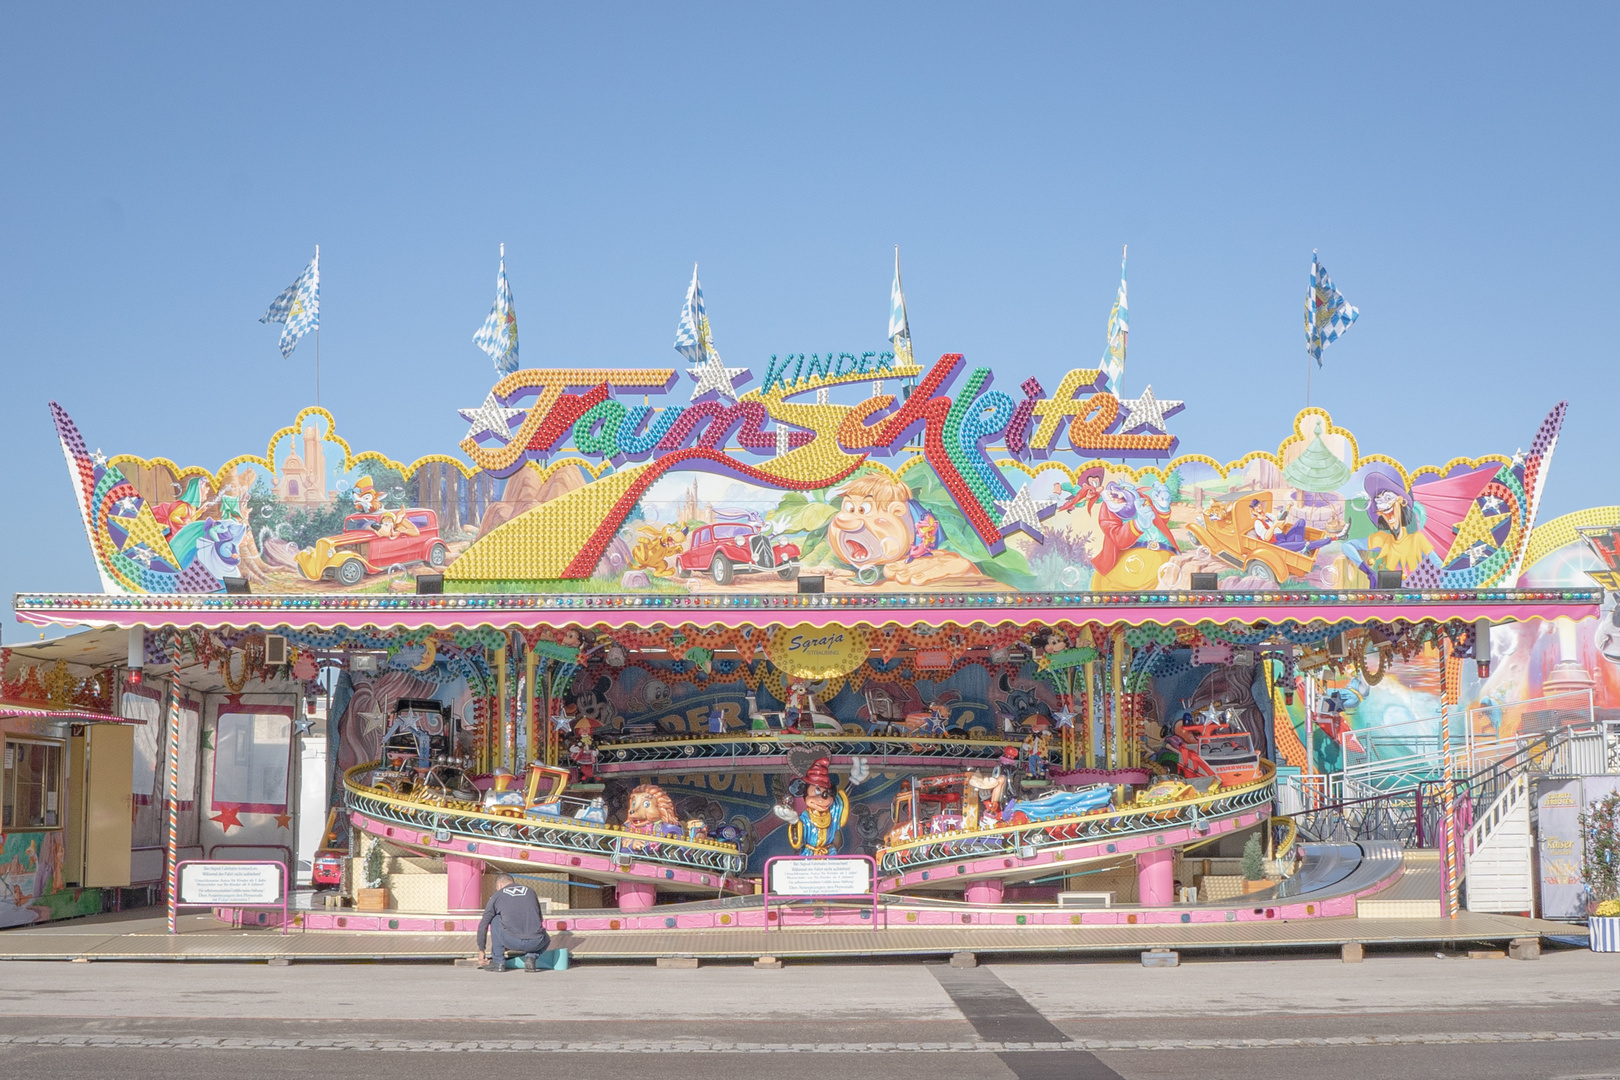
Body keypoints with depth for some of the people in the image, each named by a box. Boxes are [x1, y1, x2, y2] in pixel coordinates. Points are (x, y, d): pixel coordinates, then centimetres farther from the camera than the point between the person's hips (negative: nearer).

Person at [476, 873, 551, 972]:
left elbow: (483, 925, 23)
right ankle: (531, 957, 7)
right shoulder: (530, 891, 27)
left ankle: (498, 962, 21)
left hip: (511, 941, -2)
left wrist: (481, 950, 36)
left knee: (495, 919, 26)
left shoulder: (497, 895, 19)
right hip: (535, 943, 2)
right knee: (546, 940, 38)